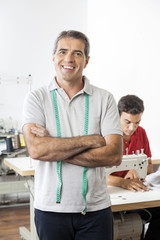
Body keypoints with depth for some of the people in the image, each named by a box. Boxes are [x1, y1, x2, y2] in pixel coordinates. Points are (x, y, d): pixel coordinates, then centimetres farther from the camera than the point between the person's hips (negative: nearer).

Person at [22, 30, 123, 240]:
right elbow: (36, 149, -15)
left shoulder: (104, 99, 1)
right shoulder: (37, 98, 0)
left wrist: (53, 148, -14)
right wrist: (91, 140, -14)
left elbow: (114, 156, -10)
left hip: (95, 209, 1)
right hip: (50, 208, 0)